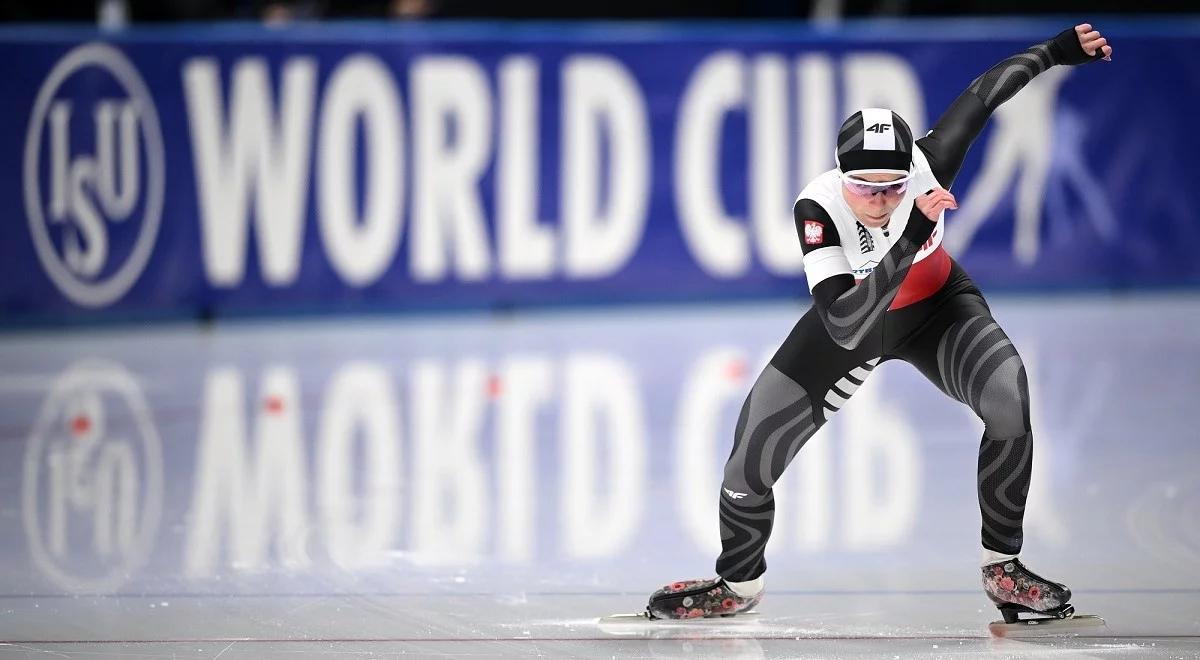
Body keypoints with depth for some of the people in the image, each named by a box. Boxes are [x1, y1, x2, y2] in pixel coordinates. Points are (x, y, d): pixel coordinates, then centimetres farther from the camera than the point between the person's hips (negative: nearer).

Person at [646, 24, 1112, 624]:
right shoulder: (818, 207, -37)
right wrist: (911, 237, -55)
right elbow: (845, 326, -47)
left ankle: (1001, 568, -7)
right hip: (849, 322, -1)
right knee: (749, 461, -5)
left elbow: (984, 93, -14)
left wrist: (1057, 51, -3)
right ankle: (738, 584, 26)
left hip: (934, 309, 1)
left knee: (1009, 401, -27)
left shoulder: (926, 167, -33)